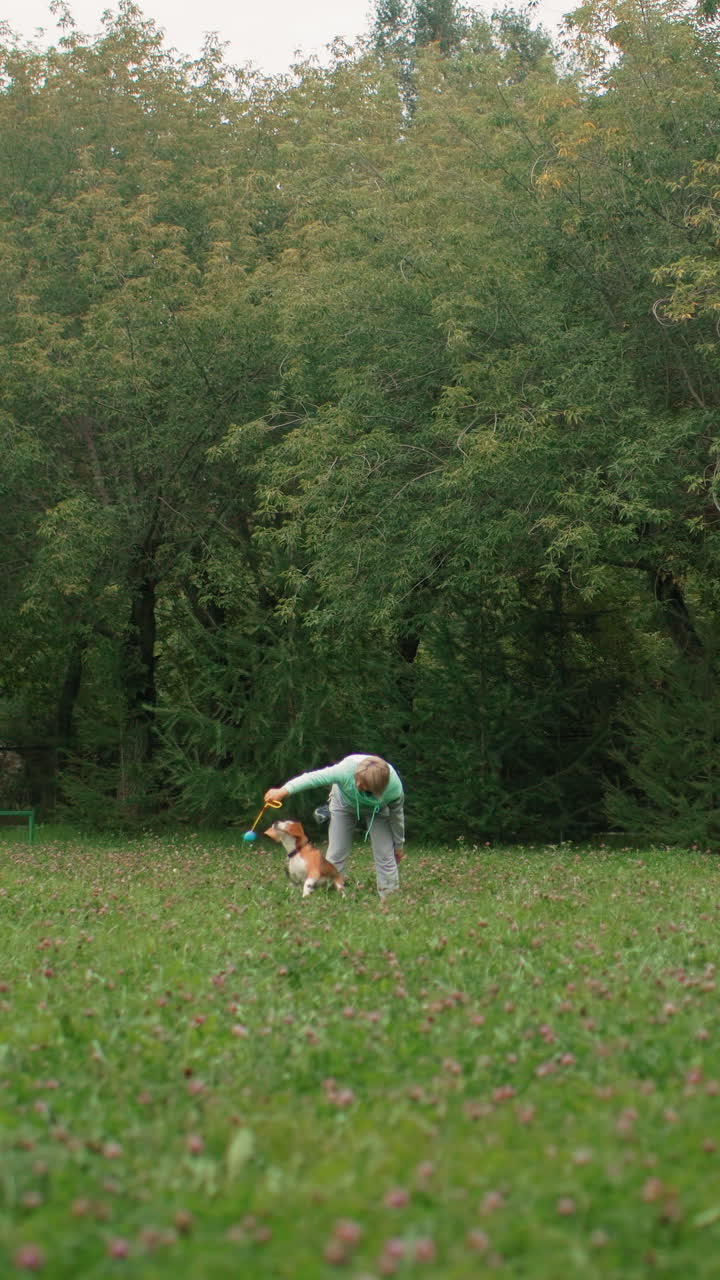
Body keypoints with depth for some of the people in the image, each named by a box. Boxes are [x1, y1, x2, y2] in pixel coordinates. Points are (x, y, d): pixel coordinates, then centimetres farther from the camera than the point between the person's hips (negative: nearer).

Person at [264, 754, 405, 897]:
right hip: (344, 803, 0)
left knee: (385, 855, -10)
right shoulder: (347, 769, -43)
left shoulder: (395, 787, -36)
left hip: (377, 809, 0)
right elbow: (314, 778, -45)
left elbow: (397, 815, -17)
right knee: (335, 855, -8)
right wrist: (283, 791, -57)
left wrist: (398, 846, -2)